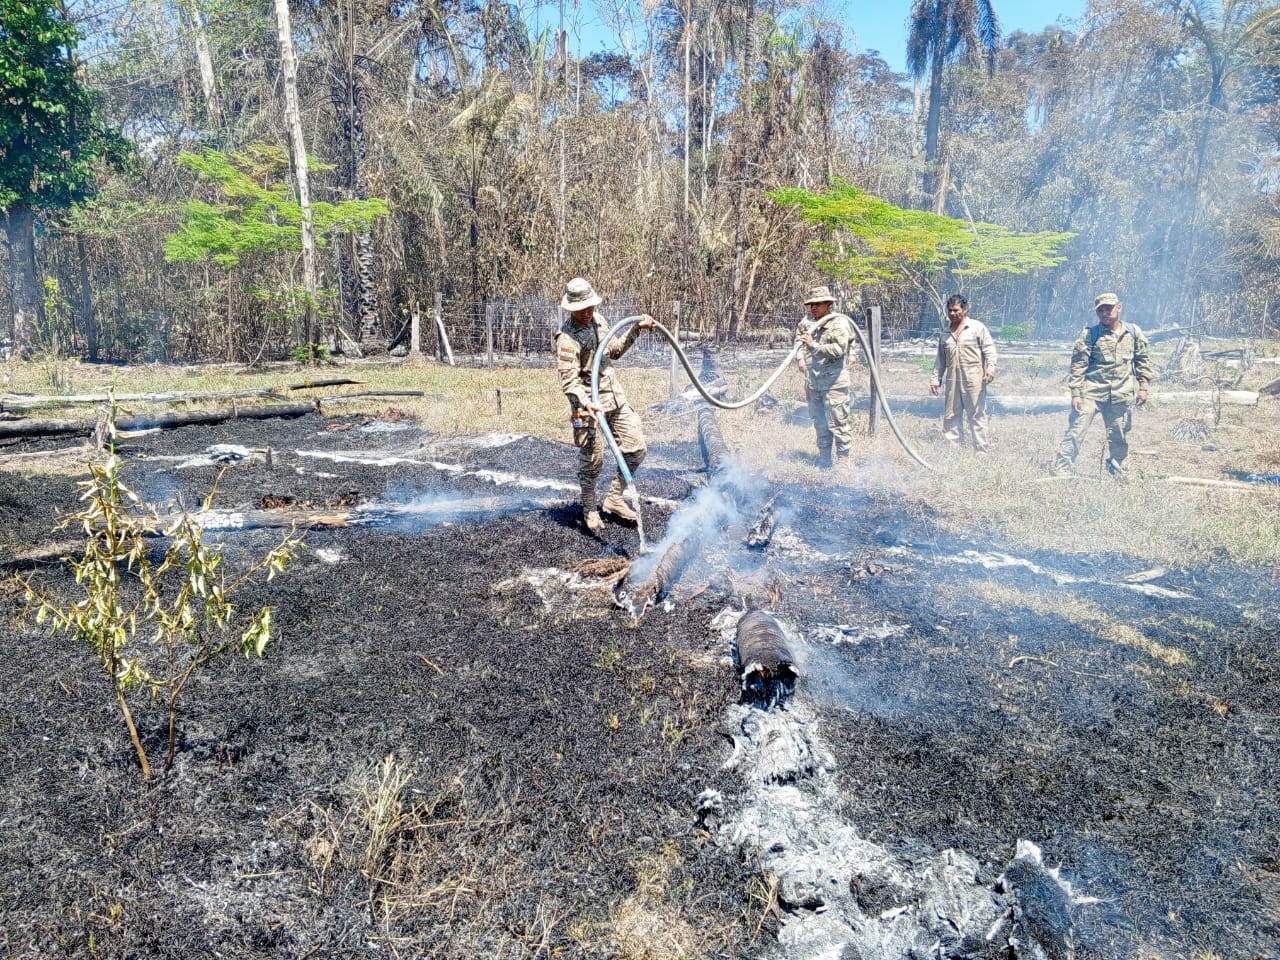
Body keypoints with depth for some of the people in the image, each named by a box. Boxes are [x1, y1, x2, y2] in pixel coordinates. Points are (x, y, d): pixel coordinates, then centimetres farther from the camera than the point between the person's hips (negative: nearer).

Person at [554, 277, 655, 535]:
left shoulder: (599, 321, 8)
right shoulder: (567, 338, -16)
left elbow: (615, 350, 24)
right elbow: (569, 379, -23)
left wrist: (636, 329, 17)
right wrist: (585, 403, -38)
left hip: (616, 397, 8)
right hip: (591, 405, -8)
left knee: (636, 448, 8)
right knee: (592, 460, -1)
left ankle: (614, 499, 23)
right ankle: (590, 511, 19)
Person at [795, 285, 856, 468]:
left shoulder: (839, 323, -9)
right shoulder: (807, 322, 9)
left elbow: (839, 349, -22)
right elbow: (798, 337, 28)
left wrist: (814, 346, -26)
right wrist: (801, 357, 12)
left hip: (834, 382, -7)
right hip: (813, 382, 7)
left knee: (837, 423, -6)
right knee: (820, 424, 14)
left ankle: (843, 462, 3)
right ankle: (823, 462, 24)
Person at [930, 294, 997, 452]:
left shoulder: (977, 327, 4)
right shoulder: (945, 333, 17)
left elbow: (989, 349, -2)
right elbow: (940, 359, 21)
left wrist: (991, 367, -17)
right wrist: (935, 378, 15)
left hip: (973, 379, -5)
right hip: (952, 381, 5)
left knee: (977, 415, -3)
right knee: (951, 416, 4)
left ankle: (981, 451, 2)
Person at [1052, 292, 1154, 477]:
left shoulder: (1133, 333, 8)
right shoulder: (1089, 334, -2)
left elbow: (1143, 361, 14)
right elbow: (1078, 364, -3)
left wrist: (1143, 387, 7)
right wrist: (1075, 393, -8)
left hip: (1122, 394, 3)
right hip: (1091, 391, -3)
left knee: (1119, 436, 11)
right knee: (1076, 431, -10)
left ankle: (1116, 473, 28)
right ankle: (1060, 471, -7)